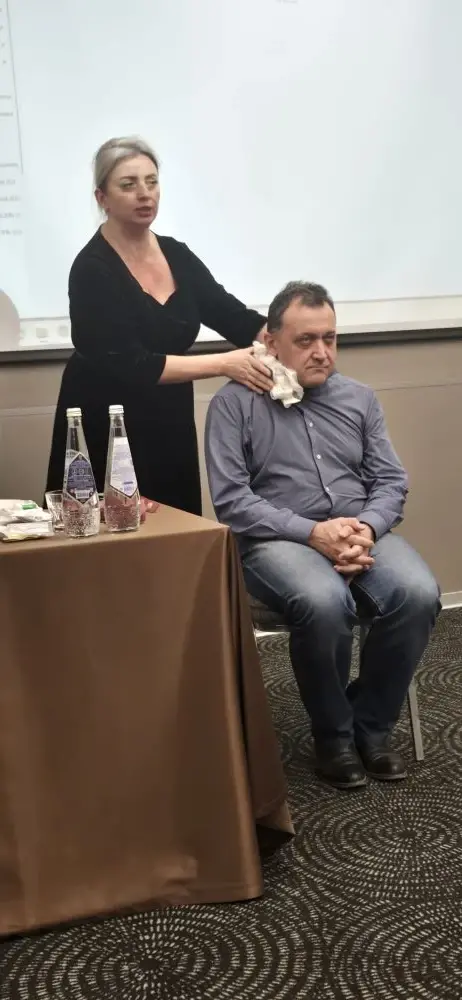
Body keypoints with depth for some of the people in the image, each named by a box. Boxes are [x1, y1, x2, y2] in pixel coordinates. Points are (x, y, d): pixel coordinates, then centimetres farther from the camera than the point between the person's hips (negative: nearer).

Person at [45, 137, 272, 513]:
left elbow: (233, 316, 0)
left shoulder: (177, 256, 4)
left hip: (171, 428, 6)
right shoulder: (92, 270, -16)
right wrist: (224, 363, -27)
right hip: (105, 436, -6)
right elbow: (130, 366, -24)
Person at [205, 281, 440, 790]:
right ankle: (333, 733, -10)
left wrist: (366, 528, -13)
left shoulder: (359, 398, 13)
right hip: (278, 538, -4)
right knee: (325, 603, -36)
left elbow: (391, 481, 9)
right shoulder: (235, 402, -1)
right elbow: (231, 500, -9)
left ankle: (372, 724, -4)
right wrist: (313, 533, -20)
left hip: (362, 531, 4)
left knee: (419, 595, -26)